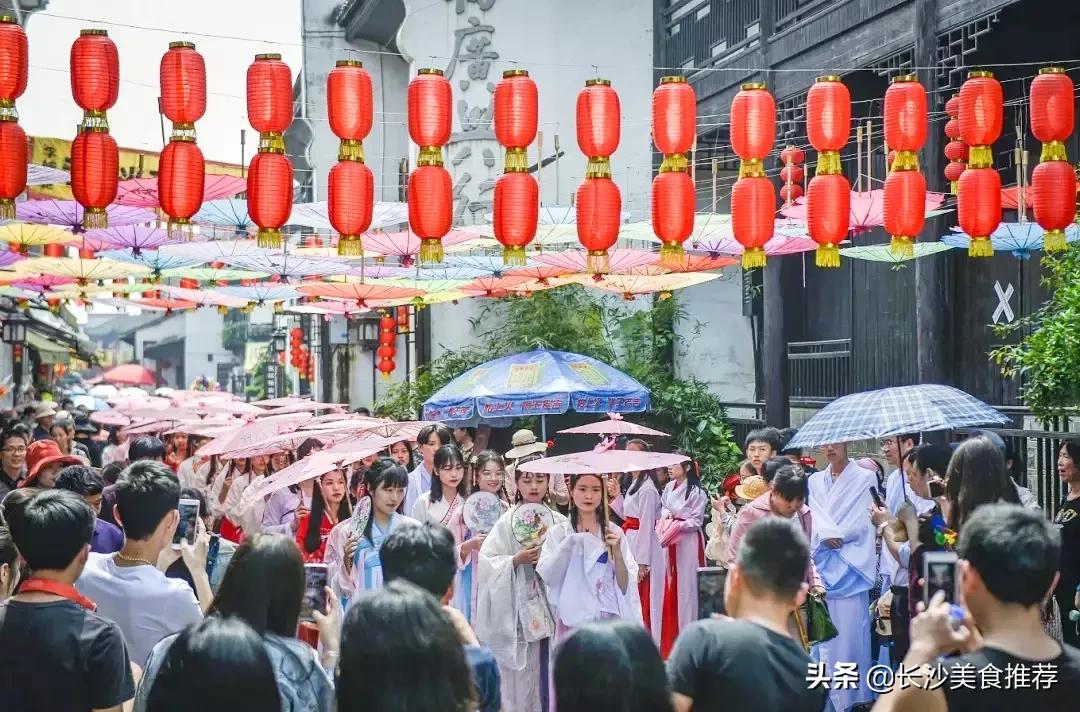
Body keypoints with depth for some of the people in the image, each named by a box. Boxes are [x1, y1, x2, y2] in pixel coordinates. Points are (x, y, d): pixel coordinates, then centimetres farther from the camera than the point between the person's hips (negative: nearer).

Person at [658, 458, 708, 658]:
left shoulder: (696, 492, -12)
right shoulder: (669, 487, 6)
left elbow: (697, 521, -11)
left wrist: (676, 525, -19)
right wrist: (665, 515, -2)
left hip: (688, 542, -6)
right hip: (670, 543, 6)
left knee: (685, 587, -2)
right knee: (668, 587, 10)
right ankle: (668, 638, 20)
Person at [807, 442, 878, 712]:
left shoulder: (865, 478, 3)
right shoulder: (815, 481, 16)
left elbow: (863, 522, -5)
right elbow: (814, 518, 5)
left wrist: (834, 536, -7)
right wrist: (829, 536, -12)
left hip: (851, 564, -4)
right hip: (822, 565, 4)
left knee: (851, 630, -6)